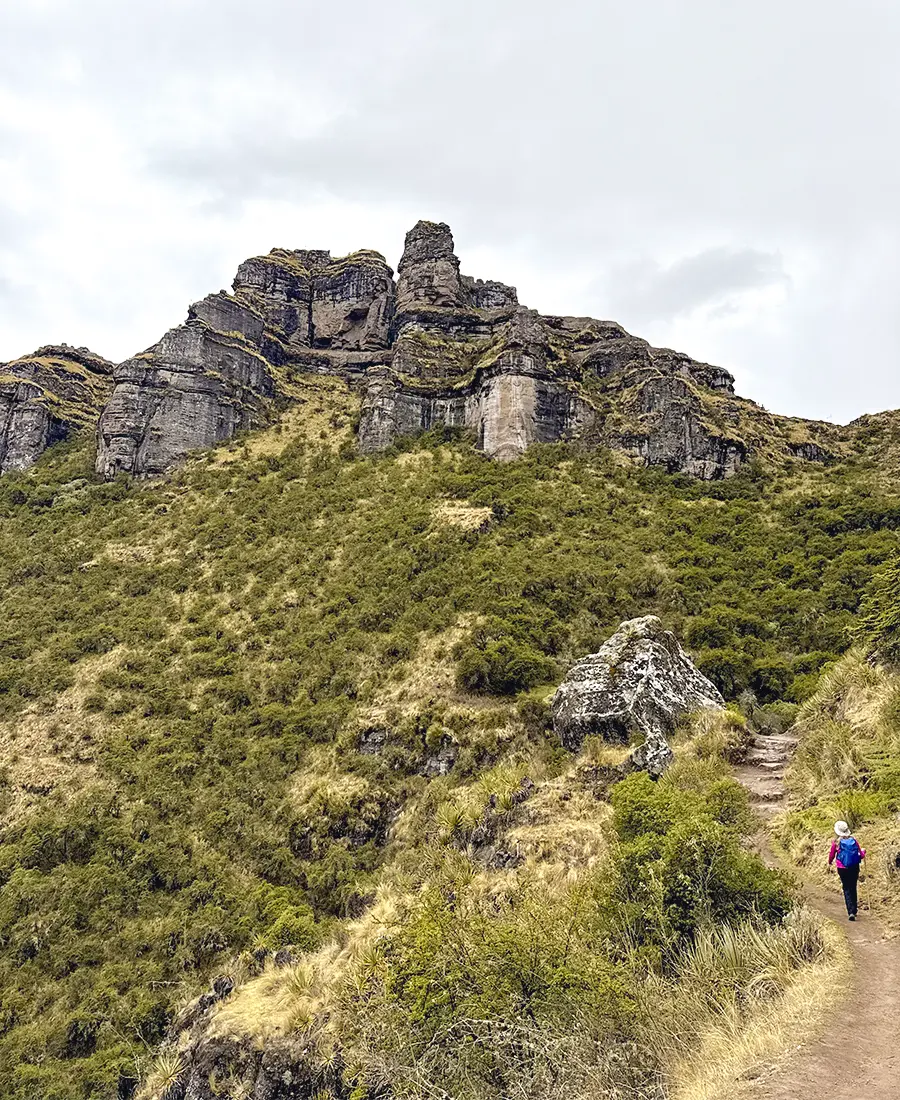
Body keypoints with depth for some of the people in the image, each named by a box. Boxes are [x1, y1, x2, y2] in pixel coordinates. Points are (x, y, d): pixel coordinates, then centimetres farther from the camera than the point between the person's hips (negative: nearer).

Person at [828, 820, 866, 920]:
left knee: (847, 889, 7)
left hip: (842, 869, -2)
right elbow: (861, 856, -1)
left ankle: (851, 912, -5)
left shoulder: (836, 842, -10)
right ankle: (854, 910, 29)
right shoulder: (854, 840, -6)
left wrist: (830, 864, 24)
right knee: (853, 888, 19)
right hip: (854, 868, 2)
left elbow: (832, 855, 3)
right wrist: (863, 851, 23)